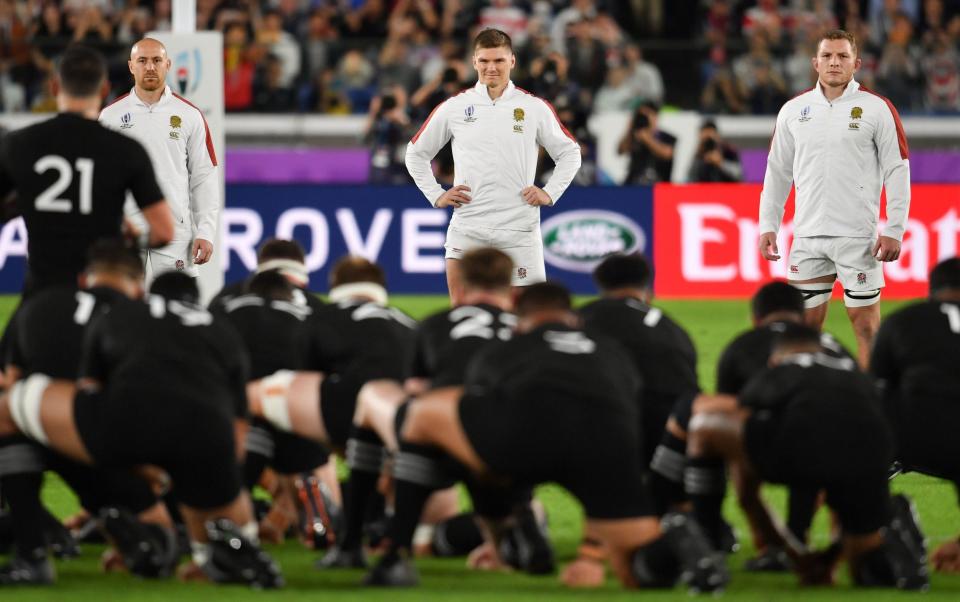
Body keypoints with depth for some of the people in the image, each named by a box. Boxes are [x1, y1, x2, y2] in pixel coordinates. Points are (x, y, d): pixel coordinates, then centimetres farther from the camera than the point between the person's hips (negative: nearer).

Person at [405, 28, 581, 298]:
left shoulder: (535, 108, 5)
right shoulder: (453, 108, 6)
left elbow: (570, 153, 16)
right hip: (467, 231, 1)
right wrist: (436, 195, 7)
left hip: (519, 230, -1)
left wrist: (549, 193, 4)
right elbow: (416, 153, 17)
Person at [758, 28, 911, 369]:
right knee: (805, 322, 4)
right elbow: (777, 171, 15)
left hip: (858, 237, -4)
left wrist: (894, 231, -8)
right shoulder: (794, 110, 9)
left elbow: (897, 170, -2)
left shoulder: (877, 109, -1)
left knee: (865, 321, -3)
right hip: (808, 235, 4)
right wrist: (768, 226, 9)